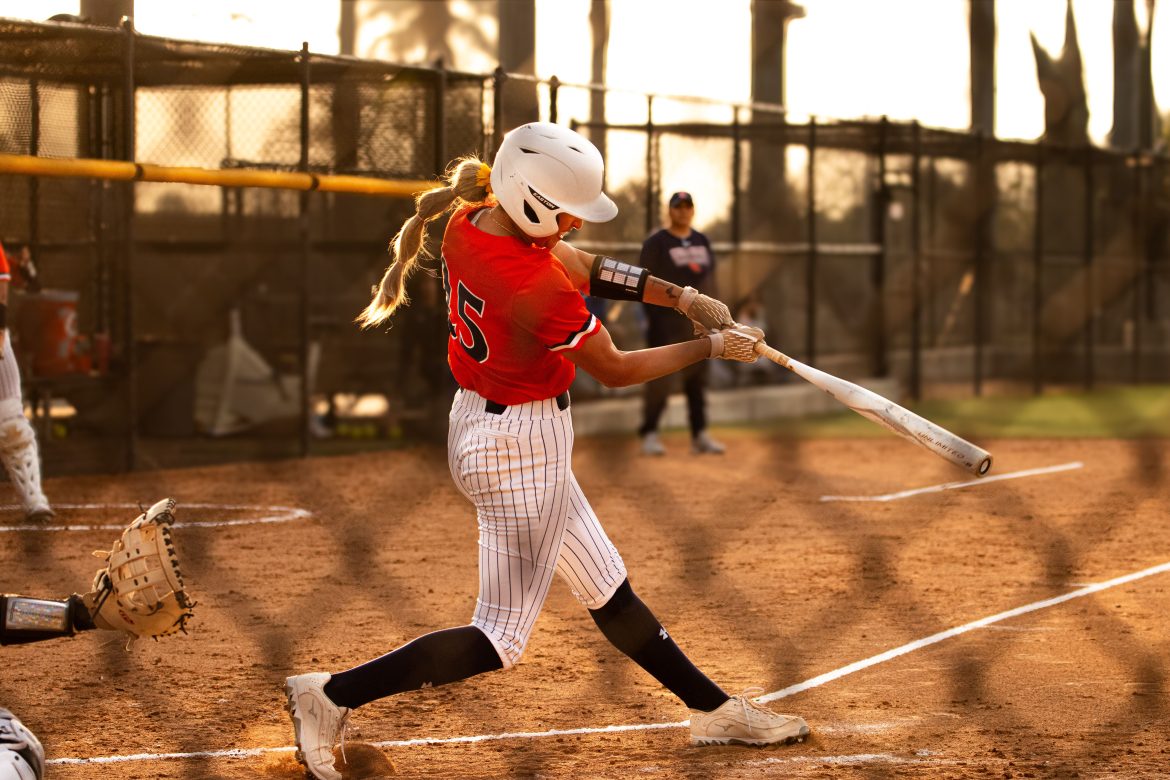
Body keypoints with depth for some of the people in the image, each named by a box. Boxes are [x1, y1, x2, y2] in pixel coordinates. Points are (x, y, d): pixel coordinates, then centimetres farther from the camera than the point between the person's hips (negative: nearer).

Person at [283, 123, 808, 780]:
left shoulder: (471, 221, -5)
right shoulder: (537, 286, -29)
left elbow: (579, 266, 7)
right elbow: (616, 369, -14)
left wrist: (680, 296, 1)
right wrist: (712, 347, -2)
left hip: (480, 423, 10)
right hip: (523, 448, -10)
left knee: (608, 589, 20)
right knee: (501, 639, -1)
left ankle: (716, 709, 33)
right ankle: (334, 696, -2)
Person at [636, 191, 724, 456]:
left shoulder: (702, 242, 15)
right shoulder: (656, 243, -3)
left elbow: (709, 278, 18)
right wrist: (652, 318, -16)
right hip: (667, 319, -6)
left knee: (697, 378, 8)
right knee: (659, 378, -7)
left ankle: (700, 435, 12)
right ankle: (649, 434, -2)